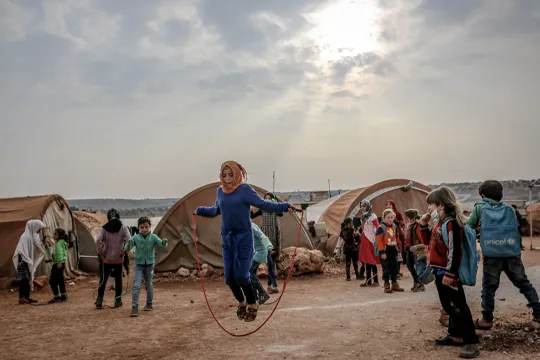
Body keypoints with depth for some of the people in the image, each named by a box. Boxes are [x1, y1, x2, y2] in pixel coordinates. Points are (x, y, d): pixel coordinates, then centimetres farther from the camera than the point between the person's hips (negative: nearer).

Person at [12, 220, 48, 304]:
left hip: (30, 262, 9)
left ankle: (27, 297, 13)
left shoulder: (33, 236, 13)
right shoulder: (25, 236, -14)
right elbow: (21, 250, -21)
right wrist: (21, 261, -26)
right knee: (24, 279, -9)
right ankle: (21, 298, -8)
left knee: (28, 279, 9)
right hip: (24, 262, -9)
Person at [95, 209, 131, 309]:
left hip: (107, 259, 0)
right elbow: (129, 241, -15)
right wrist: (124, 252, -5)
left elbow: (98, 241, -15)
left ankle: (99, 301, 11)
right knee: (118, 280, 10)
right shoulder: (123, 228, -4)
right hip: (119, 259, 0)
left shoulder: (105, 228, -3)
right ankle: (118, 301, 15)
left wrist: (101, 253, -5)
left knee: (103, 280, 11)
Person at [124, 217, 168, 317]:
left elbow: (161, 245, -18)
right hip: (138, 264, -1)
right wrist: (129, 243, -38)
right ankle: (134, 307, -9)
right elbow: (126, 249, -15)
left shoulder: (153, 237, -7)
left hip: (149, 264, 1)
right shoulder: (135, 238, -8)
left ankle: (149, 304, 30)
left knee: (149, 285, 13)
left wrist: (164, 242, -42)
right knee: (136, 285, -11)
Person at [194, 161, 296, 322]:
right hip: (227, 239, 5)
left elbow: (264, 205, -8)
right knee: (229, 277, 6)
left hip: (244, 238, -5)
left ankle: (252, 304, 16)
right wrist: (200, 210, 27)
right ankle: (241, 302, 34)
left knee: (241, 275, -10)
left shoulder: (245, 189, -10)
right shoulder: (220, 191, 5)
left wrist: (285, 206, -17)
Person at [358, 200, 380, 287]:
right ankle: (368, 281, 13)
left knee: (372, 262, -6)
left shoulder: (372, 216, -7)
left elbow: (378, 228, -11)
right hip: (364, 241, 8)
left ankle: (375, 281, 0)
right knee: (366, 261, 8)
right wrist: (359, 234, 7)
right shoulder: (363, 217, 16)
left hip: (371, 241, -7)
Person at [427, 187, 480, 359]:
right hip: (440, 271, 10)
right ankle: (455, 336, 29)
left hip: (448, 272, -10)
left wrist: (450, 274, -25)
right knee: (448, 305, 17)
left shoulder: (451, 223, -18)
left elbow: (454, 251, -23)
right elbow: (433, 243, 23)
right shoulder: (441, 222, 12)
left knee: (458, 307, -7)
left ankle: (471, 342, -1)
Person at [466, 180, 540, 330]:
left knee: (489, 287, 4)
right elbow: (517, 229, 20)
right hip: (512, 253, 3)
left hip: (491, 255, -3)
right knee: (524, 283, 15)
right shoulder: (509, 208, 19)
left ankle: (487, 320, 6)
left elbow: (468, 227, 11)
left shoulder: (480, 207, 11)